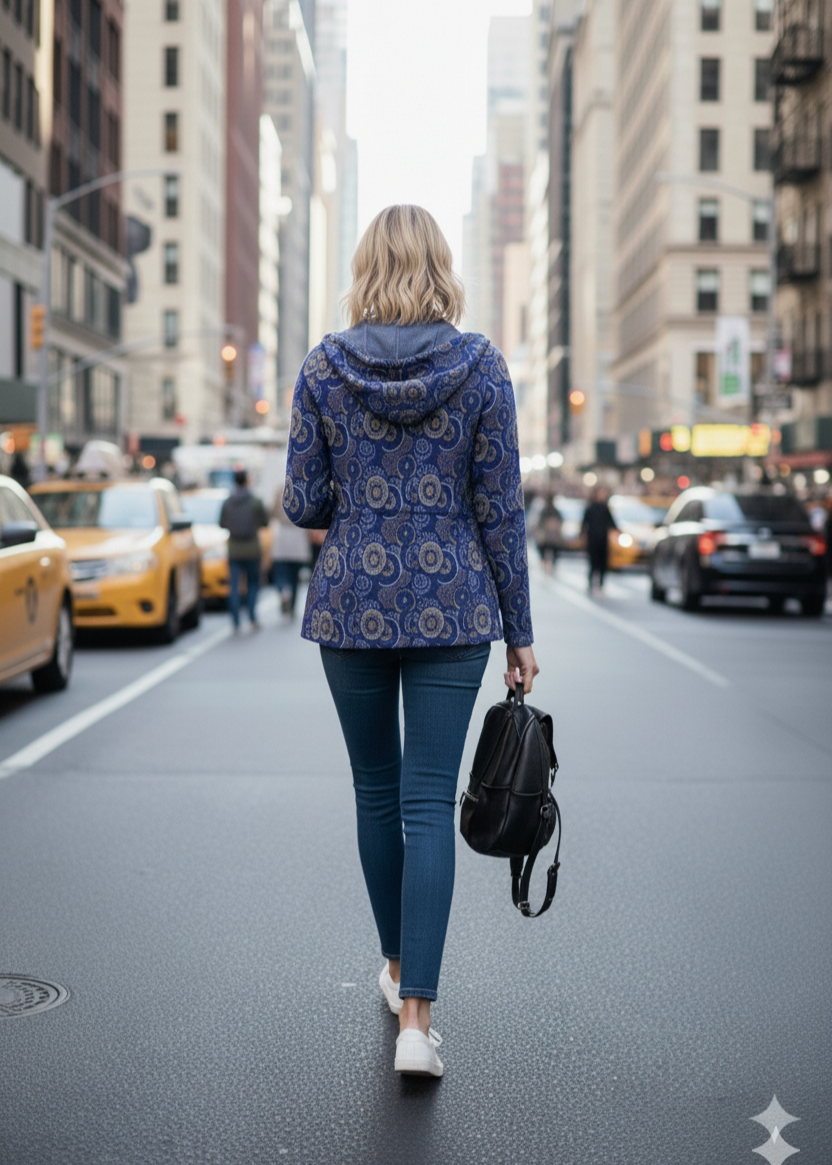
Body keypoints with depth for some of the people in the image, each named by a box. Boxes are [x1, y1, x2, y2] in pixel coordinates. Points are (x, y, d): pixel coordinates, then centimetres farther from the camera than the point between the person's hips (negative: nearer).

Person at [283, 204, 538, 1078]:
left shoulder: (324, 367, -3)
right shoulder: (481, 366, -5)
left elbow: (302, 504, -2)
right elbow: (499, 509, -4)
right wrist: (518, 631, 3)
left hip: (353, 606, 1)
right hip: (453, 608, -1)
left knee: (376, 792, 17)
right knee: (430, 803, -1)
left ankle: (397, 967, 33)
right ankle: (416, 1016, -7)